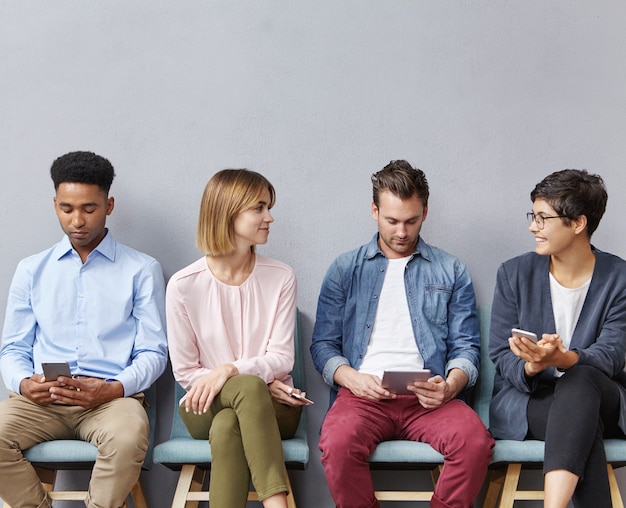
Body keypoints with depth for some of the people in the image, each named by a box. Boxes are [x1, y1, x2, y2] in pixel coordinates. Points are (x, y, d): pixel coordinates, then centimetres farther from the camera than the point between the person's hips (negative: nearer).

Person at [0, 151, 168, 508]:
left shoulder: (142, 270, 10)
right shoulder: (32, 271, 18)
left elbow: (153, 352, 5)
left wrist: (112, 389, -14)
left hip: (112, 396, -2)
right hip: (42, 399, 2)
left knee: (128, 436, -36)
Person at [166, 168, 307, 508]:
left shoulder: (280, 278, 0)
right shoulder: (184, 285, -4)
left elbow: (282, 358, -4)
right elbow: (185, 371, -2)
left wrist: (230, 370, -22)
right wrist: (255, 381, -12)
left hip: (271, 406, 1)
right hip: (206, 407, -1)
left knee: (226, 427, -35)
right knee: (249, 387, -36)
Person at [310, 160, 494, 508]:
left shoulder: (451, 272, 16)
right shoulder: (345, 270, 16)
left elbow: (466, 347, 12)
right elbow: (323, 344, 12)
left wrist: (450, 386, -10)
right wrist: (351, 378, -9)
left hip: (428, 397, 1)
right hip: (363, 393, 0)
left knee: (475, 441, -31)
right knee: (338, 444, -34)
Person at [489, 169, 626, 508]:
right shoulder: (514, 274, 2)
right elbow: (501, 355, 0)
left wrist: (562, 359, -34)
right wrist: (530, 367, -25)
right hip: (524, 397, 0)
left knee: (580, 380, -38)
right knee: (582, 421, -35)